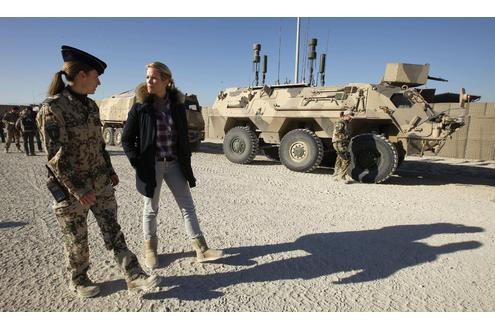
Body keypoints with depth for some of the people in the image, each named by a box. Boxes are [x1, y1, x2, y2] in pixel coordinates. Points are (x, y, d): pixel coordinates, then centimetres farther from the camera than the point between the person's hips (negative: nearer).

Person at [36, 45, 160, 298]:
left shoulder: (91, 105, 5)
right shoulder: (52, 108, -16)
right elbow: (56, 157, -19)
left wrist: (110, 171, 17)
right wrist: (79, 190, -21)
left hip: (101, 183, 6)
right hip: (70, 189, -6)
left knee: (113, 231, 7)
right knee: (76, 240, 12)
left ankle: (134, 276, 12)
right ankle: (78, 280, 34)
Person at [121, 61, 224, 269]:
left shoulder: (177, 106, 0)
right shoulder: (140, 108, -7)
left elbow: (184, 137, 7)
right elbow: (127, 138, -2)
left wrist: (186, 162, 5)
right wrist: (137, 163, -9)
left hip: (174, 164, 3)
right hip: (151, 166, -2)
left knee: (187, 206, 6)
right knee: (150, 209, 11)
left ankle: (201, 250, 15)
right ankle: (150, 250, 30)